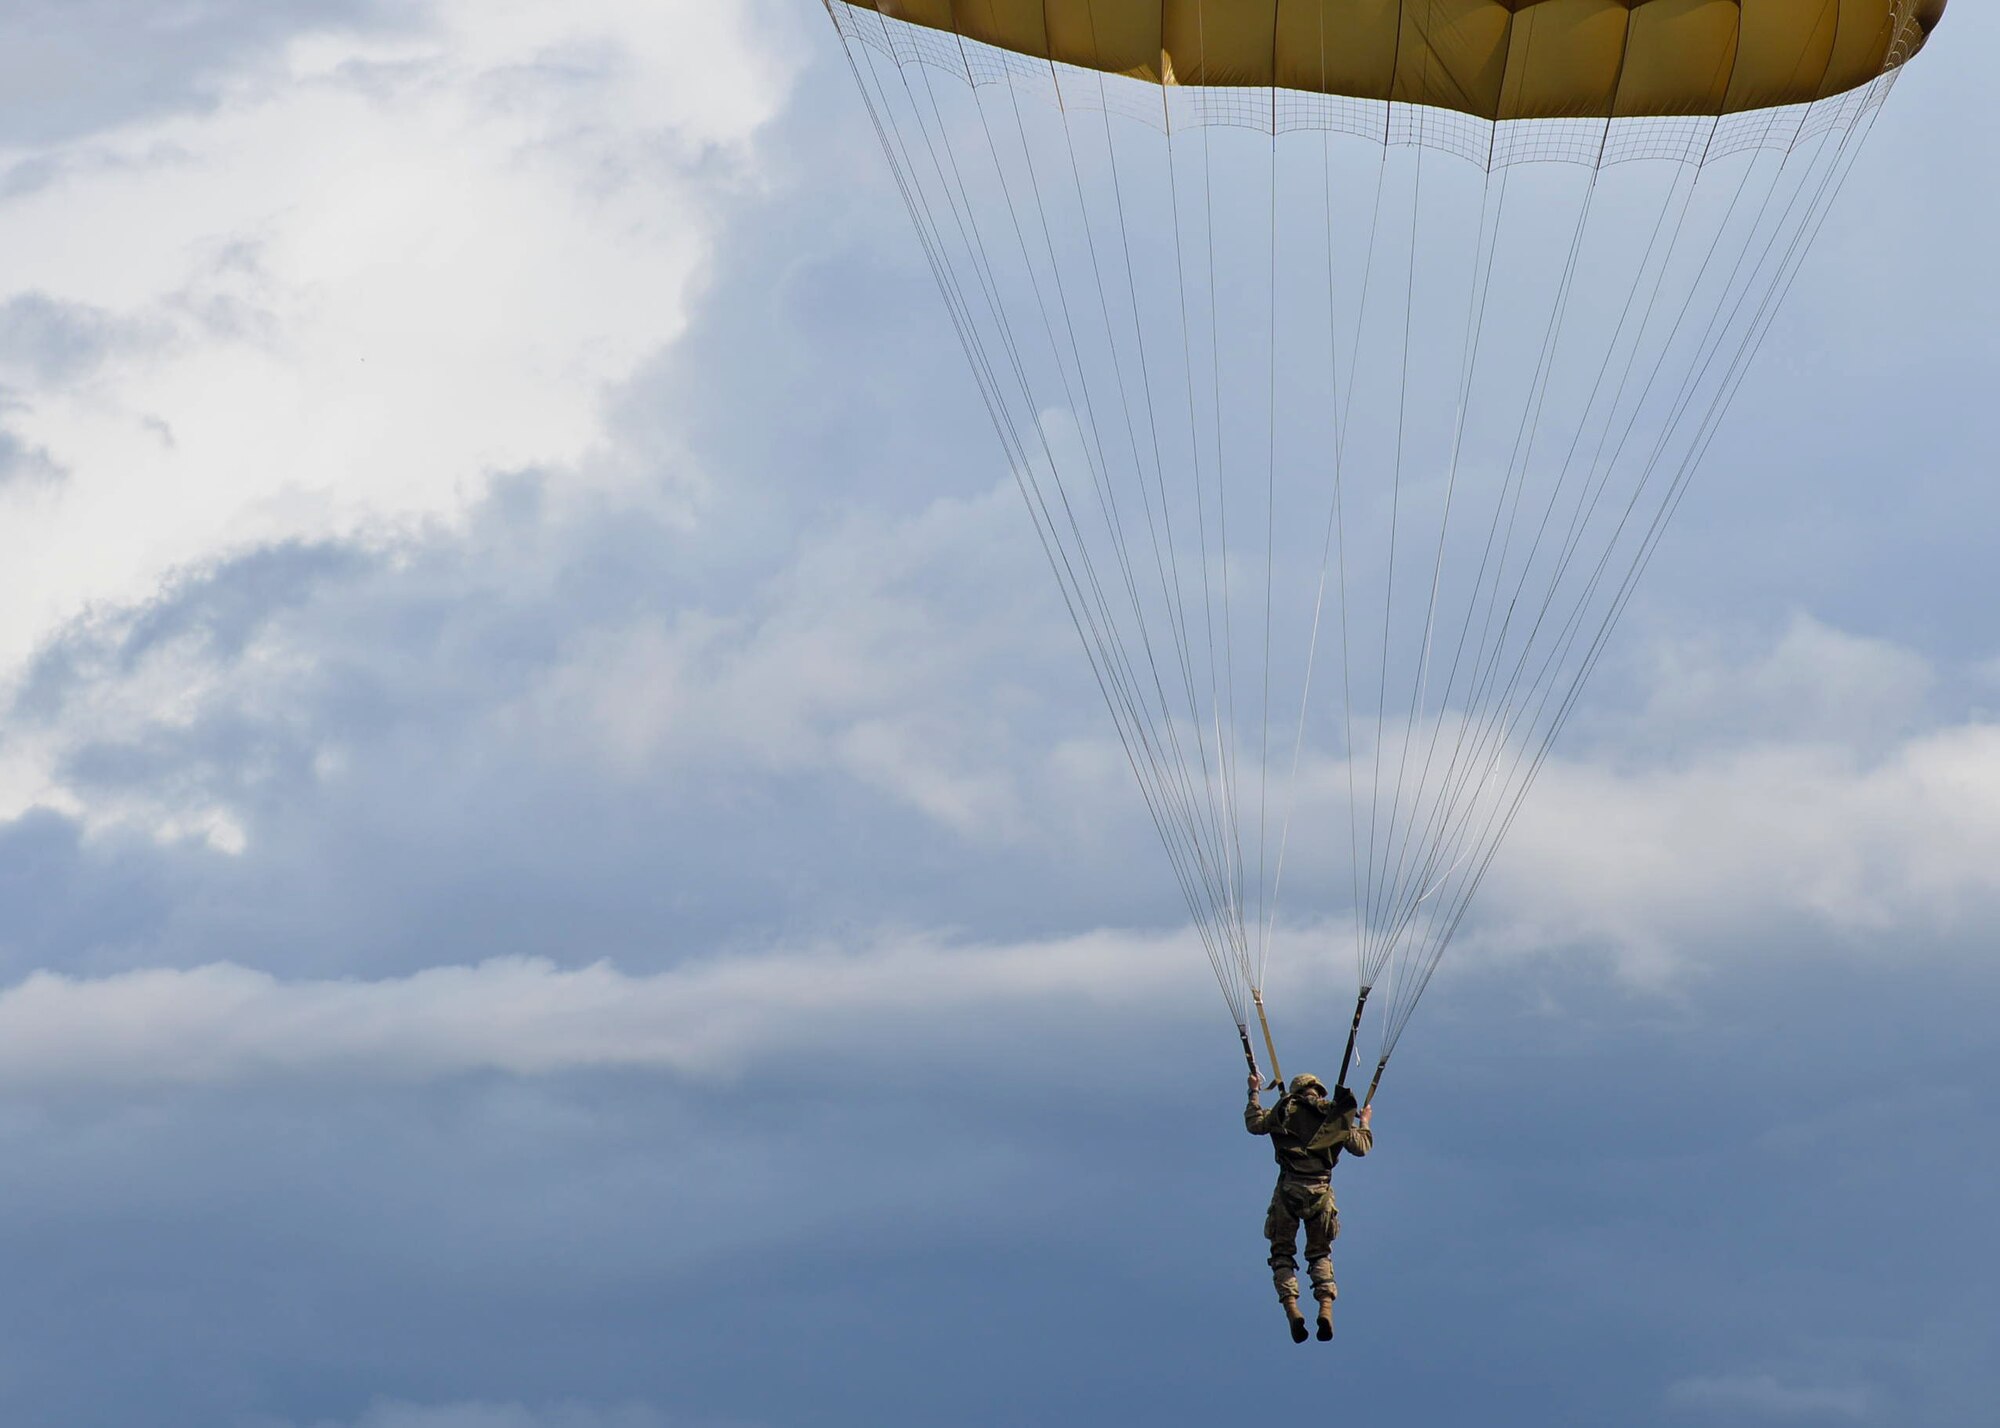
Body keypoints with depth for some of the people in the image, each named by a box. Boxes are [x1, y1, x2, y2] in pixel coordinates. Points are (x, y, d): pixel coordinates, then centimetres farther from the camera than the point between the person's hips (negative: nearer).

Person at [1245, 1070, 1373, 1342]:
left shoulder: (1286, 1109, 6)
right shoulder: (1337, 1114, 10)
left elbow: (1254, 1124, 13)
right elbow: (1361, 1147, 16)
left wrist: (1255, 1093, 27)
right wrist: (1364, 1124, 35)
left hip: (1289, 1188, -2)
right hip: (1321, 1190, 2)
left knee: (1282, 1251, 8)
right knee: (1320, 1253, 15)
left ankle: (1291, 1308, -14)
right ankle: (1326, 1307, -9)